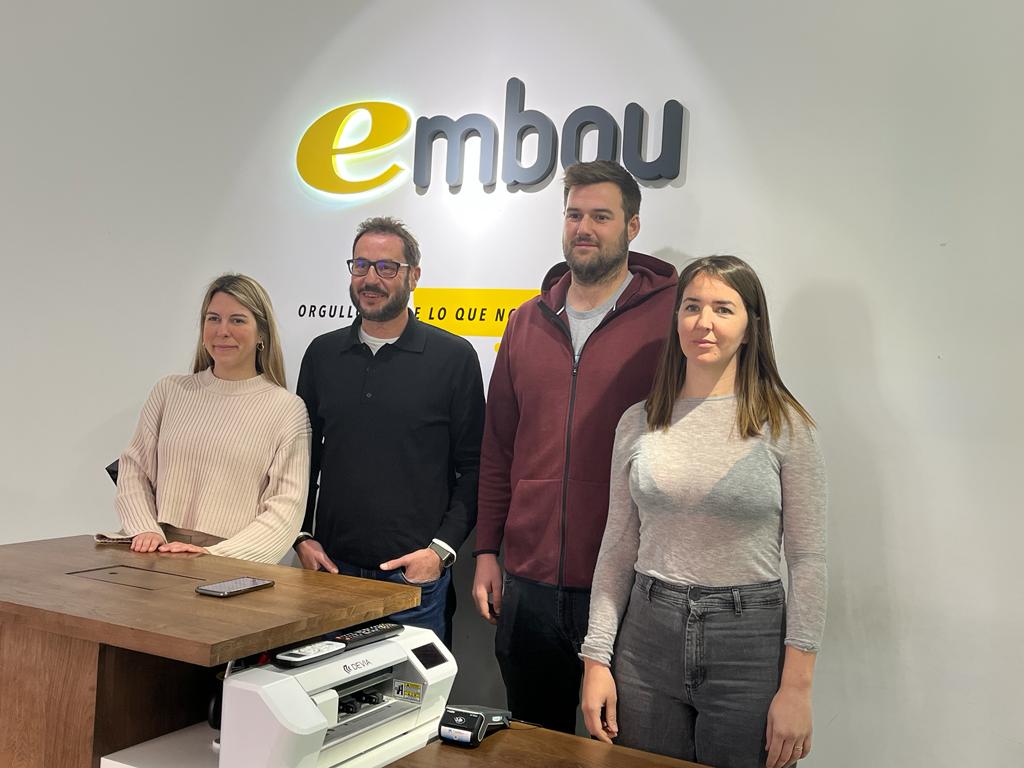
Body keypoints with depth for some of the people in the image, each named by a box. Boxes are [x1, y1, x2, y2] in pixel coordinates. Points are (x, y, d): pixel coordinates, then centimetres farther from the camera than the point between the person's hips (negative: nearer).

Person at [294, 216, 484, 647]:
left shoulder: (453, 357, -2)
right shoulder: (322, 353, 9)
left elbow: (473, 466, -2)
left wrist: (442, 548, -10)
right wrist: (303, 536, 5)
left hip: (416, 576, -3)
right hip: (332, 568, 3)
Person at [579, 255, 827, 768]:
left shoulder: (783, 424, -5)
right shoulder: (638, 422, 3)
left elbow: (807, 560, -5)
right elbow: (617, 548, 7)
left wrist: (796, 687, -9)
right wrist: (597, 658, 2)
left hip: (750, 640, -2)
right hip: (648, 635, 3)